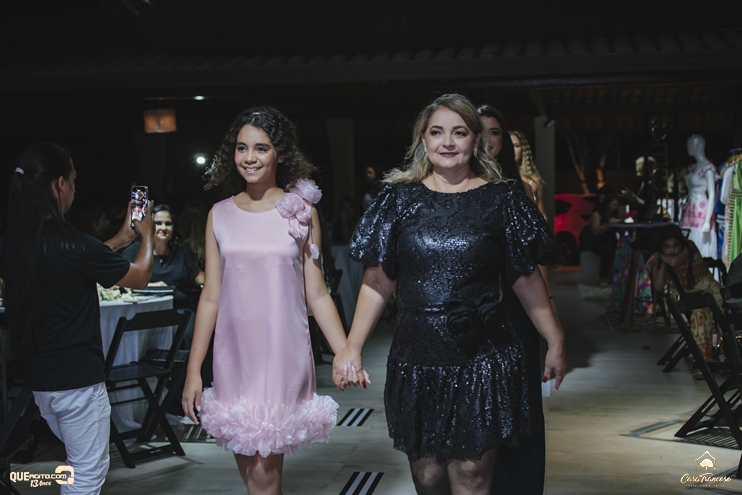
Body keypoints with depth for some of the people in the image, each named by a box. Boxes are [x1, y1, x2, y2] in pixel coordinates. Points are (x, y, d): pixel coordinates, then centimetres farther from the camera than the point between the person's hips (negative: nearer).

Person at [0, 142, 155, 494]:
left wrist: (119, 240, 23)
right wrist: (147, 236, 10)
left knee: (81, 462, 25)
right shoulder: (72, 244, -22)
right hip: (77, 378, -8)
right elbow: (140, 277, -8)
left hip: (38, 376, 8)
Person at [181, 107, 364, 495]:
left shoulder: (300, 211, 0)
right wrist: (193, 369, 6)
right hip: (234, 354, 3)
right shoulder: (220, 215, 5)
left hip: (283, 354, -2)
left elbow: (317, 295, 2)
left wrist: (346, 354, -8)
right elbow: (210, 296, 8)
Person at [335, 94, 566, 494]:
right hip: (416, 358, 2)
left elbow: (527, 278, 6)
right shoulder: (400, 198, 3)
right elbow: (377, 281, 4)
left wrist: (555, 342, 5)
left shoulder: (501, 199, 1)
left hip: (481, 359, -1)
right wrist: (352, 347, -2)